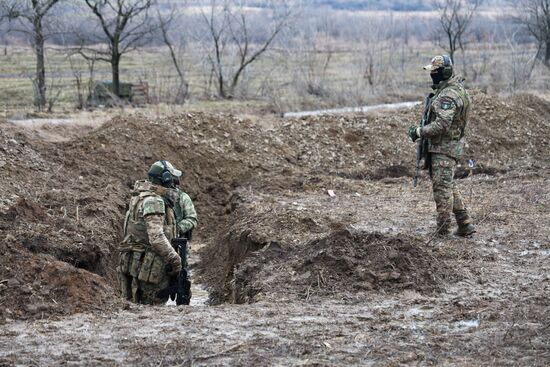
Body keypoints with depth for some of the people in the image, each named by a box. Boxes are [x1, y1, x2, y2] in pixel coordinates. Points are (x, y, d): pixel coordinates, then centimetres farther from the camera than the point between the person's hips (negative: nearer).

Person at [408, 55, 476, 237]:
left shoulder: (448, 95, -21)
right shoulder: (456, 88, 12)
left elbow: (442, 125, -28)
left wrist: (419, 131, -18)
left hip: (444, 148, -11)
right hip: (446, 146, 11)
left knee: (442, 188, -5)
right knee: (449, 186, 18)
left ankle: (442, 232, -1)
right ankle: (465, 224, 21)